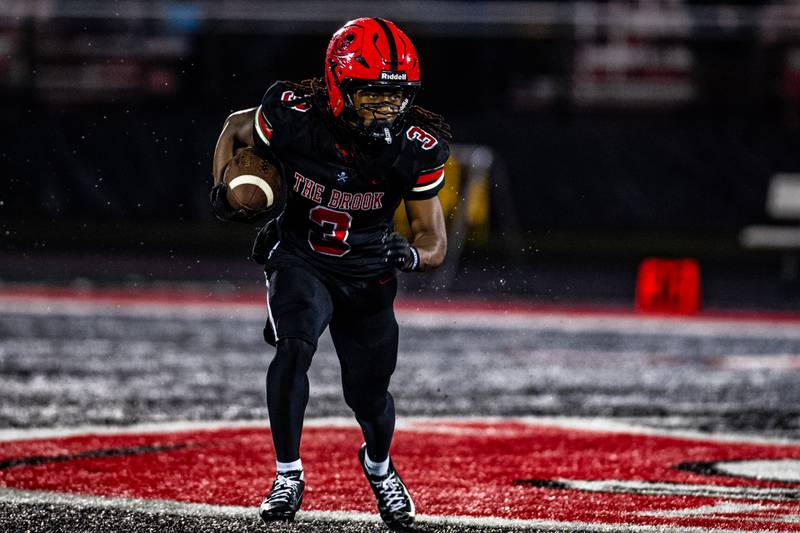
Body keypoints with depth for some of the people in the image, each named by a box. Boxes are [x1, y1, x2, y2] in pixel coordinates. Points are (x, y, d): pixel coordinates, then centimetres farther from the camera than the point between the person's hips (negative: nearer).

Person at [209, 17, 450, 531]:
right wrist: (224, 188, -16)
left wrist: (412, 254, -39)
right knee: (295, 348, -29)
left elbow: (435, 243, -16)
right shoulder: (293, 118, -26)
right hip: (299, 260, -1)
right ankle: (289, 476, -14)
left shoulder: (417, 149, -23)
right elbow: (235, 128, -2)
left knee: (368, 392, 9)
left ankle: (379, 465, 45)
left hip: (368, 275, 1)